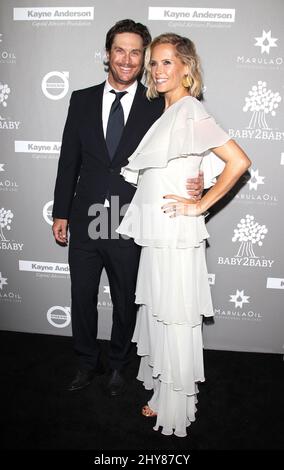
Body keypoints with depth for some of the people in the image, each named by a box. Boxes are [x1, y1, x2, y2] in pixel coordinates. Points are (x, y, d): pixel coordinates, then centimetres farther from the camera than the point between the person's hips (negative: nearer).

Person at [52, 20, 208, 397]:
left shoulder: (158, 106, -2)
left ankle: (118, 365, 39)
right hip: (85, 221, 2)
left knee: (125, 302, 15)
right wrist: (61, 213, 5)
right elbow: (69, 160, 5)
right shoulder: (82, 100, 4)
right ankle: (88, 362, 39)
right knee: (82, 298, 15)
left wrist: (195, 182, -20)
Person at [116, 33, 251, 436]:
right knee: (156, 313, 17)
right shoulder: (167, 113, 14)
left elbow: (238, 161, -20)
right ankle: (163, 390, 36)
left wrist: (200, 205, -15)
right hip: (156, 232, 9)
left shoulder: (190, 111, -12)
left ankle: (175, 406, 24)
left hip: (175, 233, -9)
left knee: (175, 318, 4)